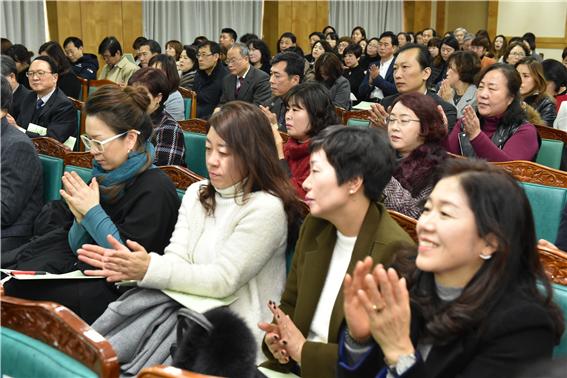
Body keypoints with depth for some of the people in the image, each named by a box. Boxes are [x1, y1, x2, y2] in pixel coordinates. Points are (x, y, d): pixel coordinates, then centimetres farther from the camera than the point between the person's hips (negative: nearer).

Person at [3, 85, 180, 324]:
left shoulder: (155, 190, -18)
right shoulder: (106, 175, 6)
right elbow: (77, 248, 11)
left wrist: (92, 211, -18)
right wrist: (80, 217, -11)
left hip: (118, 291, -8)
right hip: (85, 270, 8)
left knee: (19, 291, -17)